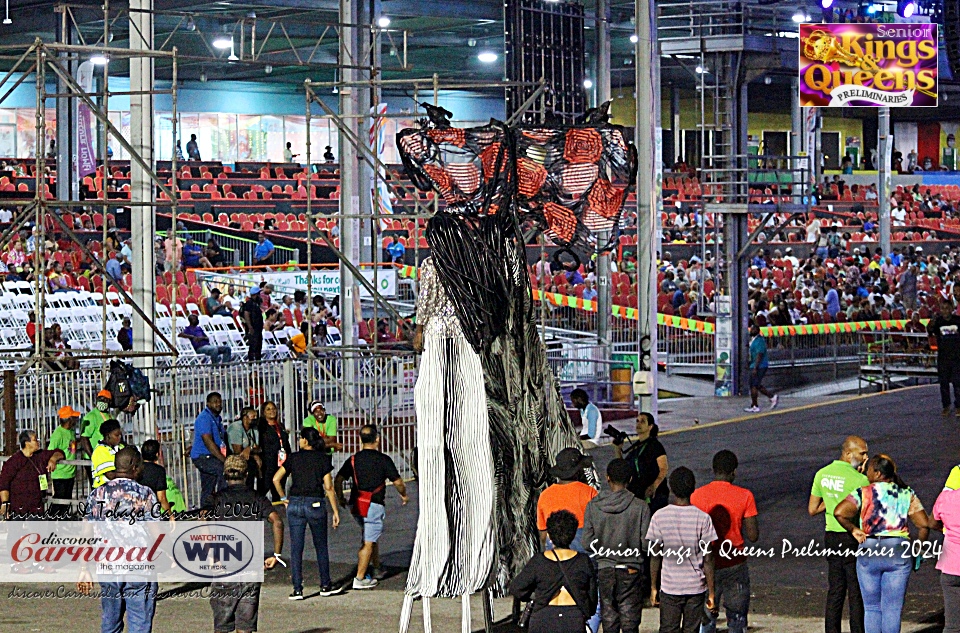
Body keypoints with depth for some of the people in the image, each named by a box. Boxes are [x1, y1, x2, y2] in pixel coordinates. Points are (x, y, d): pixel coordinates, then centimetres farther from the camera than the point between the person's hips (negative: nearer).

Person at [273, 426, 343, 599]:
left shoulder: (294, 458, 3)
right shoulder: (323, 459, -1)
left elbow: (276, 479, -1)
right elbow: (328, 488, -6)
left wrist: (283, 498, 11)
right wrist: (335, 511, -2)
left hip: (295, 505, 1)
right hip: (315, 504, -1)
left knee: (296, 549, 4)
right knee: (321, 547, 15)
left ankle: (297, 589, 0)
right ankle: (325, 586, 21)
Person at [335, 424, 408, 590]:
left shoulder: (353, 460, 6)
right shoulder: (383, 460, -5)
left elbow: (338, 480, 1)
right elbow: (397, 482, -3)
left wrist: (340, 498, 16)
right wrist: (403, 495, 17)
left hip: (356, 506, 5)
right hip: (374, 505, -5)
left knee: (372, 536, 25)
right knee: (368, 542, -4)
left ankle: (376, 569, 34)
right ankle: (359, 579, -8)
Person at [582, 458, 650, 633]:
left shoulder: (593, 506, -4)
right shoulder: (640, 507, -9)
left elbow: (587, 542, -5)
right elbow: (646, 543, -10)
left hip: (604, 569, 2)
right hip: (630, 571, -2)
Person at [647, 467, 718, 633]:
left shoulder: (659, 517, -6)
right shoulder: (702, 518, -9)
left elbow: (655, 556, -1)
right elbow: (708, 559, -6)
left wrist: (654, 587, 10)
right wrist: (711, 593, 2)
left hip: (669, 587, 0)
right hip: (696, 587, 0)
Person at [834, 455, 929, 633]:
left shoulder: (863, 493, -3)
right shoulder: (907, 494, 6)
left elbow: (839, 513, -16)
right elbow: (924, 525, 2)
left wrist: (853, 529, -1)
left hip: (869, 552, -1)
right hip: (899, 553, 2)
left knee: (871, 608, 9)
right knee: (892, 609, 4)